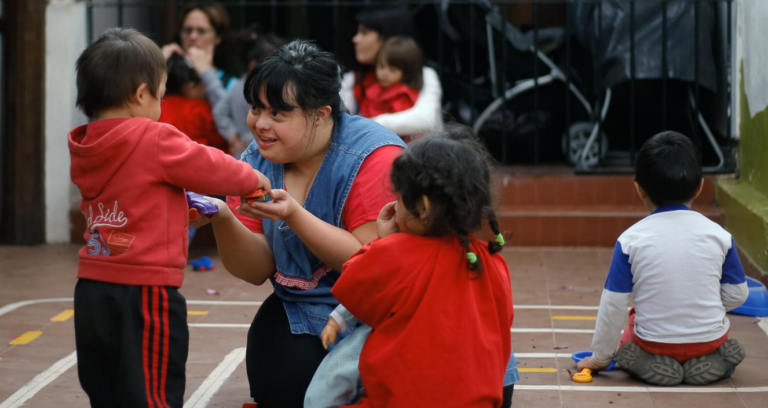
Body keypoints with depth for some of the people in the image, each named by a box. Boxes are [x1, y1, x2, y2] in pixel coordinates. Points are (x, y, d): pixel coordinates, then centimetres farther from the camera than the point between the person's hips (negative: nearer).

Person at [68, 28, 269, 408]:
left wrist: (186, 212, 16)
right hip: (143, 293, -7)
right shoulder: (155, 140, -14)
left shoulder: (83, 148, 8)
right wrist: (255, 178, 13)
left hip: (91, 291, 8)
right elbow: (211, 167, -5)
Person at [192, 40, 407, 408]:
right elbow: (258, 271, -1)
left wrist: (294, 216, -30)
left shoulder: (375, 157, -17)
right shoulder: (256, 162, 2)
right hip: (300, 314, 5)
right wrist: (222, 219, -20)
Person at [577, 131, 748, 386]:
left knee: (630, 334, 32)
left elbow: (613, 305, -9)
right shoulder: (718, 235, -8)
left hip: (655, 341, -1)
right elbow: (737, 295, 0)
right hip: (710, 337, 2)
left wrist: (601, 357, 4)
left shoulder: (631, 240, -12)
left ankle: (650, 363, 1)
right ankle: (708, 360, 5)